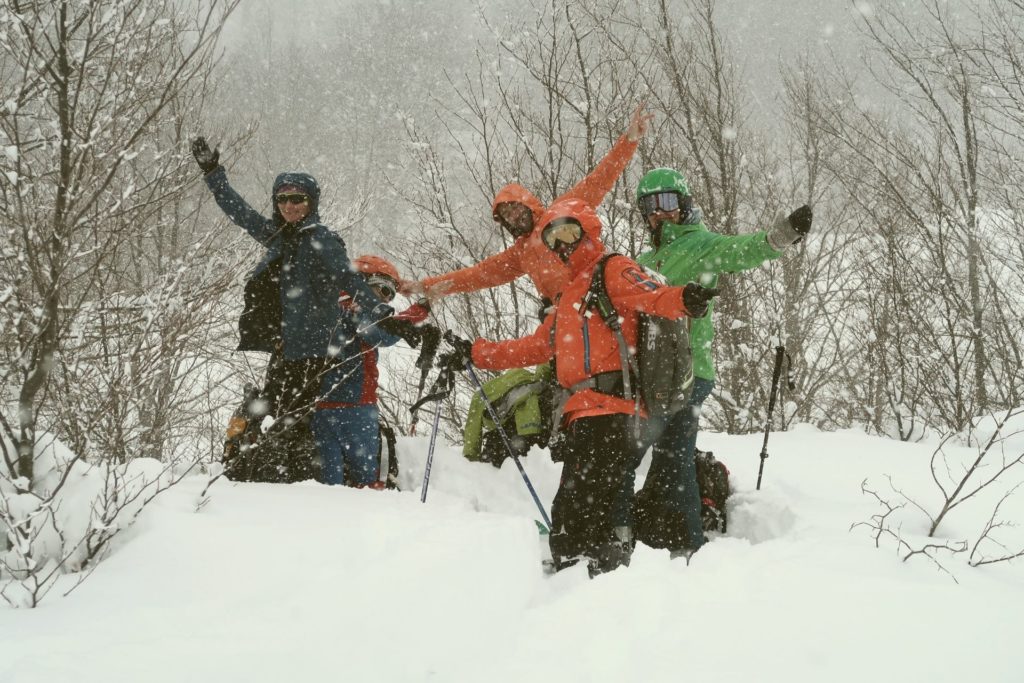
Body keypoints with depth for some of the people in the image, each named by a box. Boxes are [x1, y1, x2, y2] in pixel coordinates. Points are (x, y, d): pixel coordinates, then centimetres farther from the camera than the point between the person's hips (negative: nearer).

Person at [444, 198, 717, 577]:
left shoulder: (612, 271, 3)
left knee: (576, 514, -17)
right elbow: (536, 346, 38)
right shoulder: (569, 296, 31)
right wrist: (475, 353, 39)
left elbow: (651, 297, -17)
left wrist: (683, 300, -40)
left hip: (606, 407, -10)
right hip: (581, 413, 10)